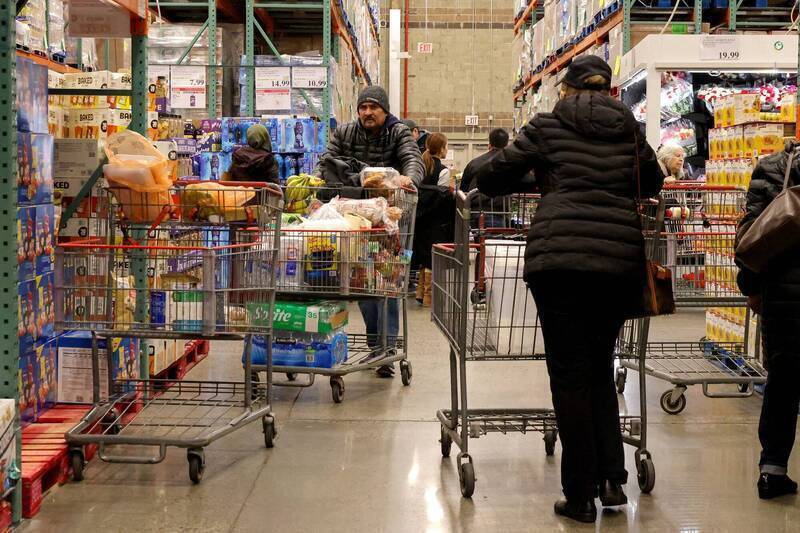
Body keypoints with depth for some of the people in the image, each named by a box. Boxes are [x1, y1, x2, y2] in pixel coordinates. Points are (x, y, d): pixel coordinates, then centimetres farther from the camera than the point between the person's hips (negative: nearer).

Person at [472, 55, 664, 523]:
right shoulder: (628, 129, 15)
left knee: (570, 374, 3)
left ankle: (581, 497, 5)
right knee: (600, 367, 19)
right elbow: (654, 182, 28)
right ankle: (613, 478, 12)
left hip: (561, 258, -3)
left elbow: (491, 178, 10)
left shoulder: (548, 126, 7)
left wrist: (533, 179, 28)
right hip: (621, 258, 3)